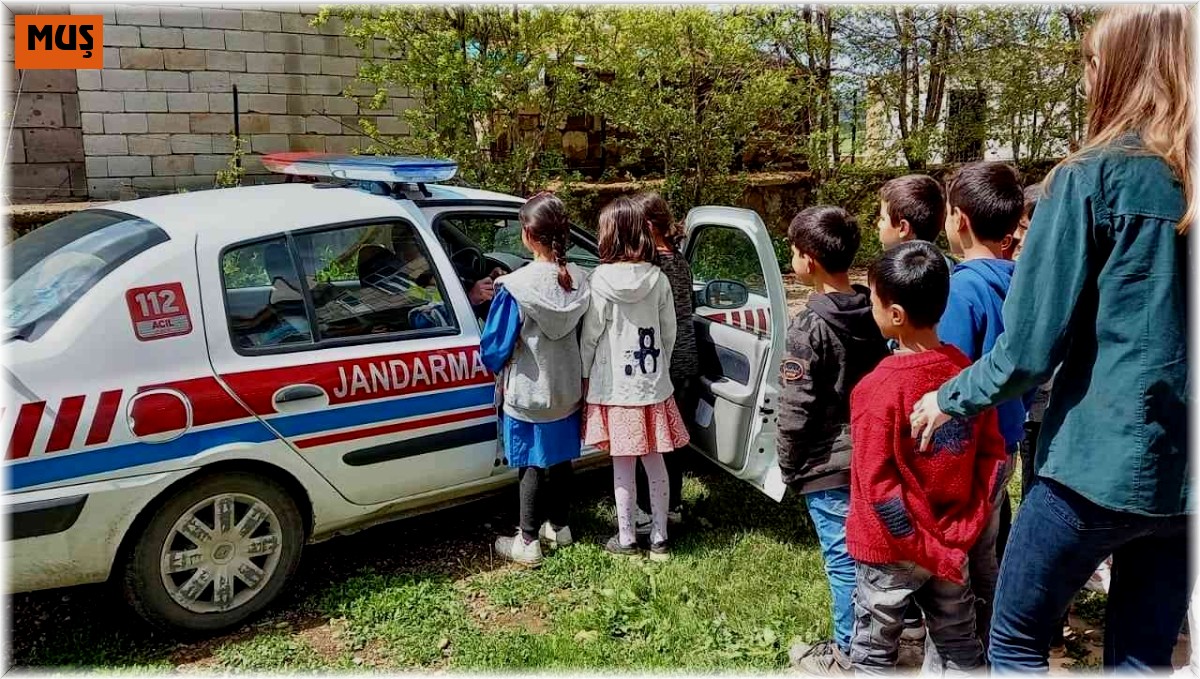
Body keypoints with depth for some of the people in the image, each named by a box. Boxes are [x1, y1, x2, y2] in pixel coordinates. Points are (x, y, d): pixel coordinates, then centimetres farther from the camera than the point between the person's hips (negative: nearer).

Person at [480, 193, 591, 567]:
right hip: (567, 388, 5)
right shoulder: (579, 279, -7)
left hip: (529, 392, -5)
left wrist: (500, 368, 7)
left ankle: (527, 542, 15)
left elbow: (495, 345, -14)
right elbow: (584, 336, 4)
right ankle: (560, 526, 34)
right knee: (560, 458, 19)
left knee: (533, 465, 6)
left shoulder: (517, 286, -23)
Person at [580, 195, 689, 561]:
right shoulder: (659, 279, -3)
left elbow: (590, 336, -7)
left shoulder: (602, 281, -13)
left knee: (623, 467, 7)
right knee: (654, 463, 13)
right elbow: (669, 332, 4)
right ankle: (659, 538, 23)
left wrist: (584, 373, 7)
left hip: (615, 388, -3)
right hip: (653, 385, 4)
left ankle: (626, 540, 19)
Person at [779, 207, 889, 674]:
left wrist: (789, 468, -5)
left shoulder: (811, 326, -18)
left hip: (829, 465, -7)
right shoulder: (874, 312, 3)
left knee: (844, 559, 5)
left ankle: (848, 654, 20)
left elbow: (795, 410, -17)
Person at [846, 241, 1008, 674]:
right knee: (961, 646, 21)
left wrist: (918, 544, -12)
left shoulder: (879, 389, -22)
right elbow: (993, 456, 1)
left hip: (892, 549, -5)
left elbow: (876, 484, -21)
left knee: (875, 654, 12)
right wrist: (967, 525, 5)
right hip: (952, 543, 5)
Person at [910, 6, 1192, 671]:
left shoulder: (1092, 177, -11)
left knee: (1016, 639, 13)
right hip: (1181, 469, 6)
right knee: (1142, 656, 17)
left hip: (1097, 462, -6)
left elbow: (1029, 348, -12)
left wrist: (951, 399, 3)